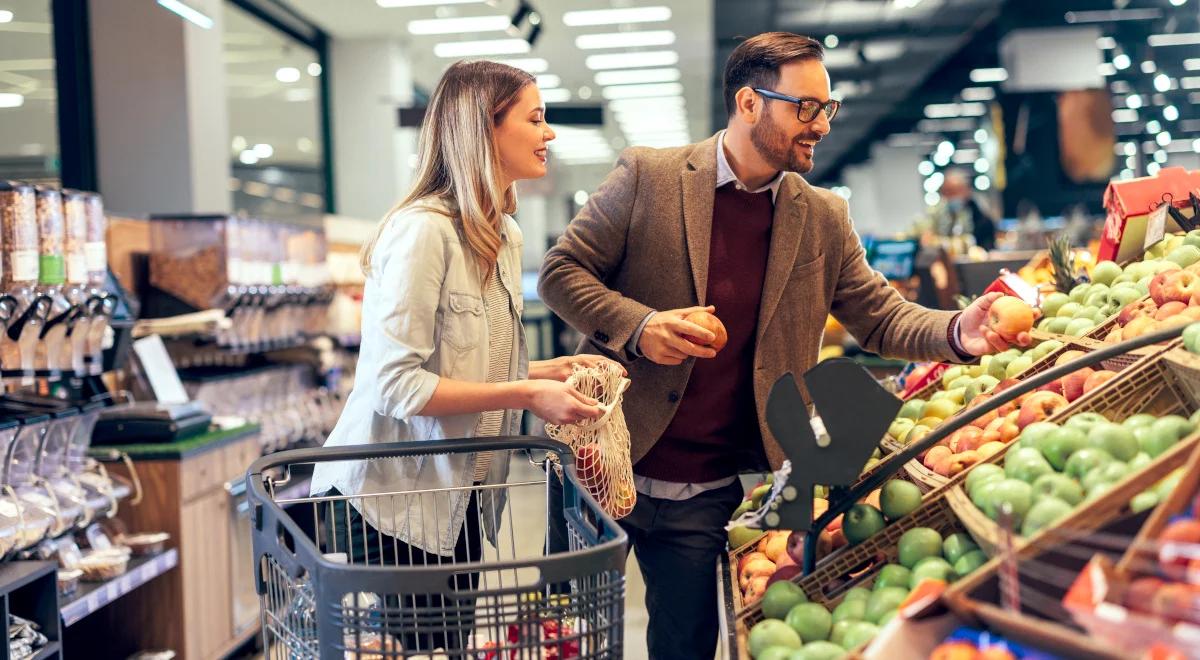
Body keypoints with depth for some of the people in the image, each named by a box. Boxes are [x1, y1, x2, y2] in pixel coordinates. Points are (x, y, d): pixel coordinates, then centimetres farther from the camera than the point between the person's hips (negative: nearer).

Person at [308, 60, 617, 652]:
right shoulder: (422, 230, -19)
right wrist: (527, 395, -23)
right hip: (391, 500, -8)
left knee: (451, 643, 14)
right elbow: (394, 384, -25)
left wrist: (550, 370, 1)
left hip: (456, 499, 8)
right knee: (411, 648, 3)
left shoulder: (505, 237, 8)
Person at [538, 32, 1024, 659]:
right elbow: (561, 270, -4)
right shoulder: (646, 176, -7)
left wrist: (958, 332, -18)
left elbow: (882, 317, 3)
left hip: (706, 490, 2)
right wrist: (638, 326, -21)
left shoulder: (824, 219, 3)